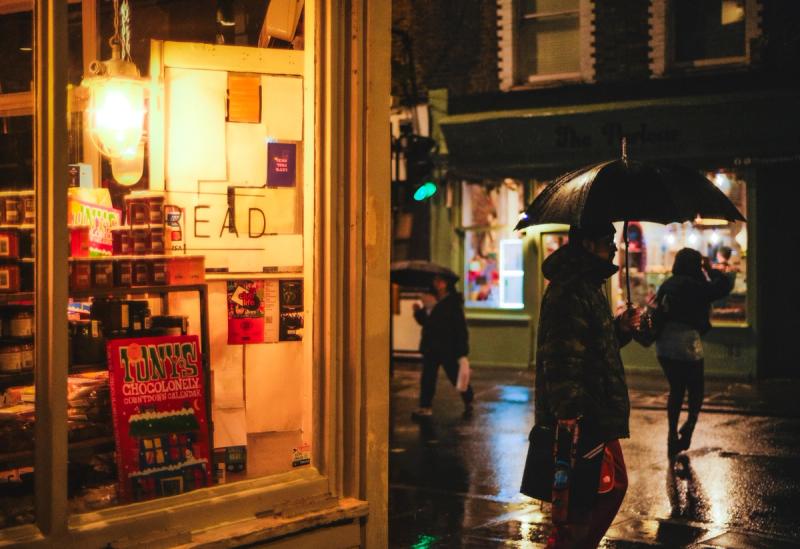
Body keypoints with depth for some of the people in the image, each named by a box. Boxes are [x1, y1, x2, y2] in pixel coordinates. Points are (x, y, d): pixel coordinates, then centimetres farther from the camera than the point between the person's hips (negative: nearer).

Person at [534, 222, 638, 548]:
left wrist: (620, 328, 10)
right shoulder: (569, 291, -17)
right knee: (581, 499, -7)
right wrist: (567, 411, -31)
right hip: (582, 420, -11)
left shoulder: (589, 285, 18)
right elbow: (562, 356, -25)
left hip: (598, 414, 11)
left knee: (614, 484, 18)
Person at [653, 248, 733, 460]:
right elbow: (724, 285, -9)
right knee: (695, 391, 8)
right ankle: (689, 426, -8)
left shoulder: (666, 285, 7)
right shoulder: (692, 285, -13)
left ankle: (673, 435, 18)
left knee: (676, 390, 17)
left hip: (664, 346, 7)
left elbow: (658, 312, 12)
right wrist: (710, 270, 4)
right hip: (686, 344, -7)